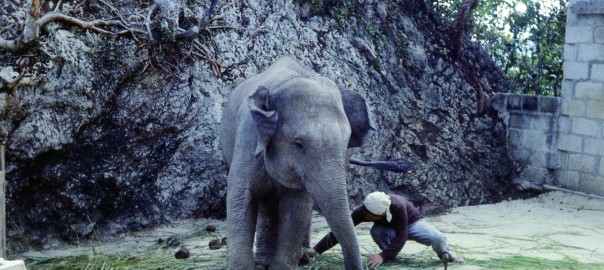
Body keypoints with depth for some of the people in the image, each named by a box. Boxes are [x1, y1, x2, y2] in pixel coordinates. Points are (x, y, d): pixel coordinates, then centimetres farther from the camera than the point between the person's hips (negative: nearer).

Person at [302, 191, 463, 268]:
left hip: (411, 223, -2)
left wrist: (383, 255, -55)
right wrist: (316, 249, -39)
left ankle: (445, 256, 7)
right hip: (389, 228, 2)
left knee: (438, 239, -28)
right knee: (376, 231, -34)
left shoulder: (398, 206, -44)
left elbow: (401, 237, -42)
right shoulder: (364, 210, -33)